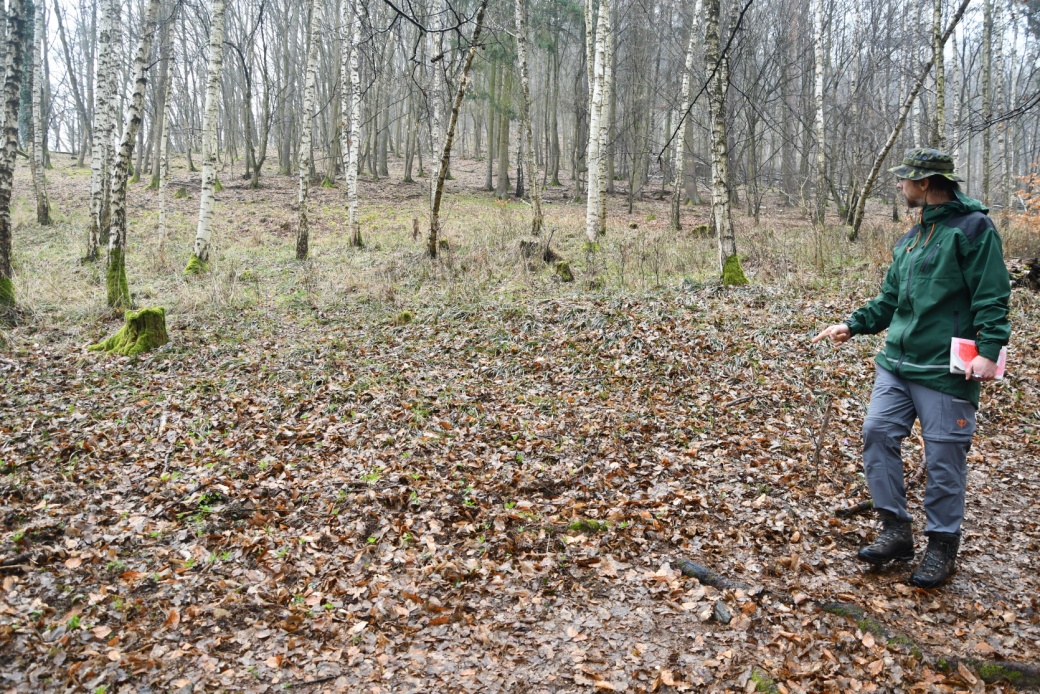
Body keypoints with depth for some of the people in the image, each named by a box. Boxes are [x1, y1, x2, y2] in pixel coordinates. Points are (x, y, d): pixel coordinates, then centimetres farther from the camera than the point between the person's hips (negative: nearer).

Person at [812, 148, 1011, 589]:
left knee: (943, 458, 2)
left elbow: (992, 297, -12)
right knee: (877, 433, 0)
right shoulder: (912, 237, 16)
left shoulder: (973, 228, -7)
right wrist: (853, 325, 13)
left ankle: (943, 545, 18)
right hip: (897, 362, 7)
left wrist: (989, 350, -20)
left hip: (946, 370, -7)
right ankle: (896, 531, 12)